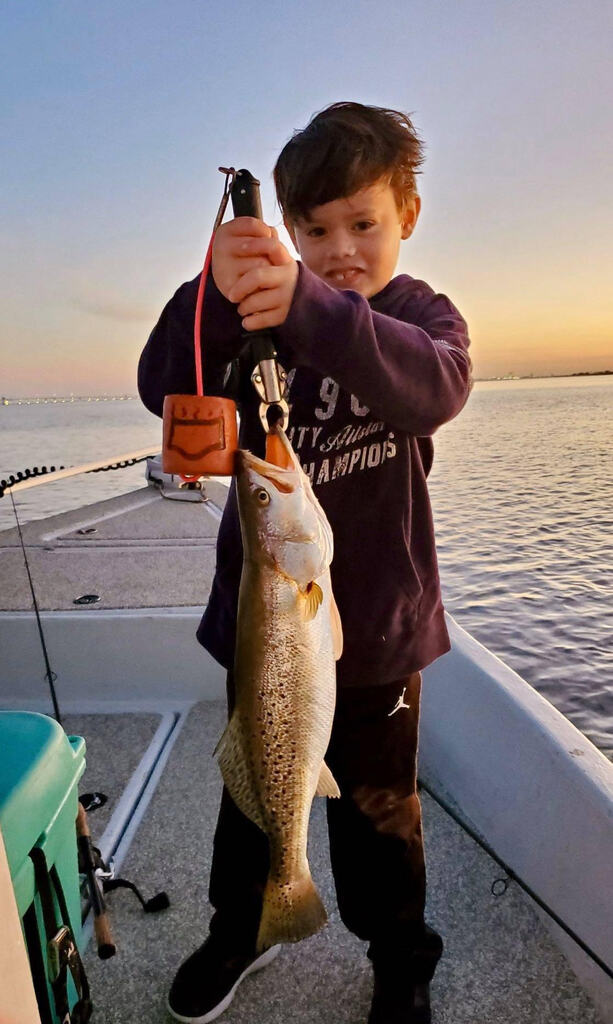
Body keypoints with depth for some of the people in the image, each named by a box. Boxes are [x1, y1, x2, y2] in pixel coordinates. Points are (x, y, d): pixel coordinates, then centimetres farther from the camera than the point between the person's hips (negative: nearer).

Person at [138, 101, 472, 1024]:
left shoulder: (423, 313, -3)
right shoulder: (260, 319, 0)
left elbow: (435, 385, -27)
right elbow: (166, 390, -15)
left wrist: (310, 310, -44)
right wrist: (213, 297, -35)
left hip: (374, 625, -1)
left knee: (378, 811, 16)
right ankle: (240, 930, 50)